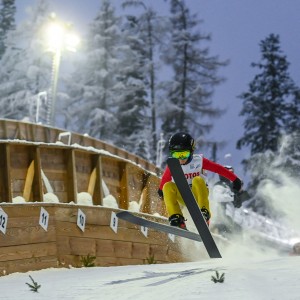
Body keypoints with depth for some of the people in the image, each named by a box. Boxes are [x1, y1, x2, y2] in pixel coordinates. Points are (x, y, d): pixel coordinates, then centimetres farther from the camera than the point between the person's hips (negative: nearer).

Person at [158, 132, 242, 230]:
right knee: (168, 186, -27)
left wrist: (235, 179, -13)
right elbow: (165, 180, 9)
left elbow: (219, 169, -11)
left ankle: (204, 214, -39)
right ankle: (176, 218, -32)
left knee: (197, 180, -33)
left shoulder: (199, 161, -14)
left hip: (198, 195, -2)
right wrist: (161, 190, 25)